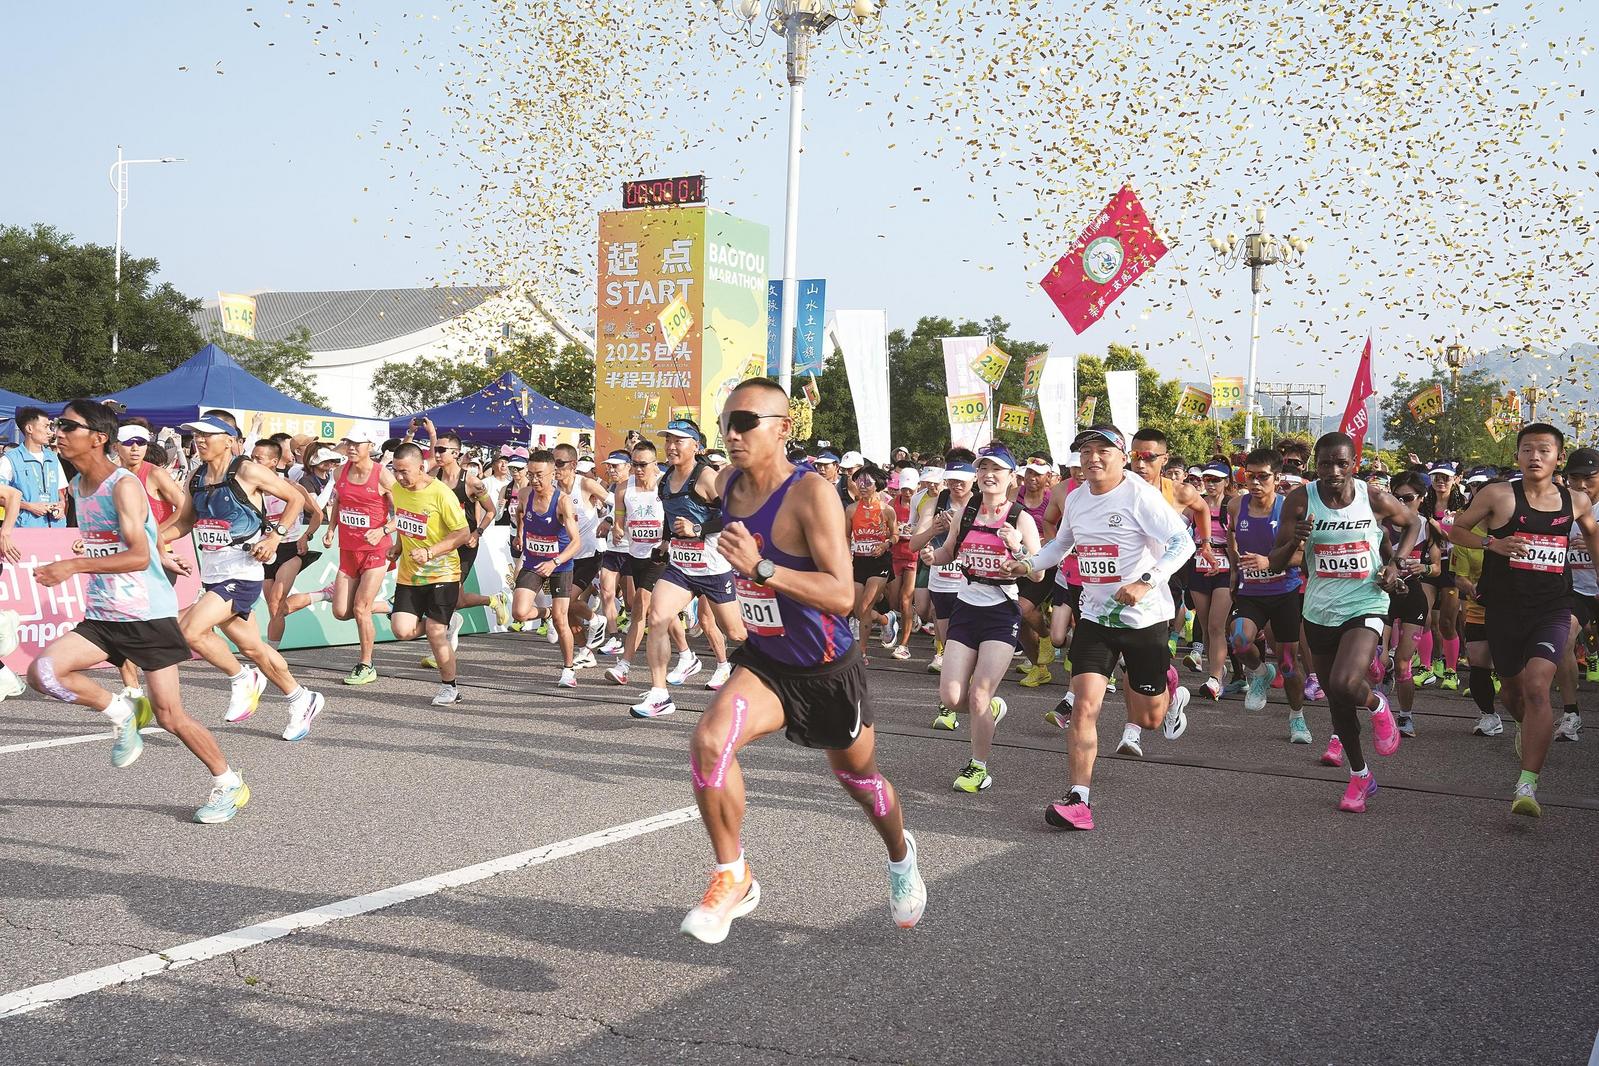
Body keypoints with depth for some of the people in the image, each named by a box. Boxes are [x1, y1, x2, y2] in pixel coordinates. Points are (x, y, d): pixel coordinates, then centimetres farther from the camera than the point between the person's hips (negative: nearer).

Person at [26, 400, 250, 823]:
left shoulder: (124, 486, -17)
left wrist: (74, 566, -31)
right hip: (101, 617, 7)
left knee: (169, 715, -3)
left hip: (149, 616, -7)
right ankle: (120, 712, 7)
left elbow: (140, 556, -27)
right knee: (42, 672, -16)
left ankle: (229, 784, 15)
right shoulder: (77, 486, 9)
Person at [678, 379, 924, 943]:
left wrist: (761, 568, -42)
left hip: (829, 670, -4)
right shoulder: (727, 485, -5)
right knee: (710, 740, -24)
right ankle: (733, 878, -8)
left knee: (859, 778, 18)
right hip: (764, 662, 4)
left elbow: (842, 596, -34)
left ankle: (900, 856, 51)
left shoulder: (812, 494, -26)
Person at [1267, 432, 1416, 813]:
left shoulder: (1374, 498, -10)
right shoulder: (1301, 500, -9)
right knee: (1335, 700, 14)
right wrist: (1294, 542, -27)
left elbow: (1413, 524, 12)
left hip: (1364, 606, -3)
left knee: (1344, 685, -26)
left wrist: (1395, 563, -2)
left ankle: (1376, 705, 11)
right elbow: (1275, 563, -6)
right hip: (1319, 610, 3)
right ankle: (1360, 776, 35)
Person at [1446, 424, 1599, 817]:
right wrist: (1492, 542, -14)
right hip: (1505, 609, 1)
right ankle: (1530, 729, 54)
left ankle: (1527, 786, -24)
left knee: (1537, 686, -20)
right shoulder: (1498, 495, -6)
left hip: (1552, 611, 0)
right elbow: (1456, 530, 3)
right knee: (1513, 689, 17)